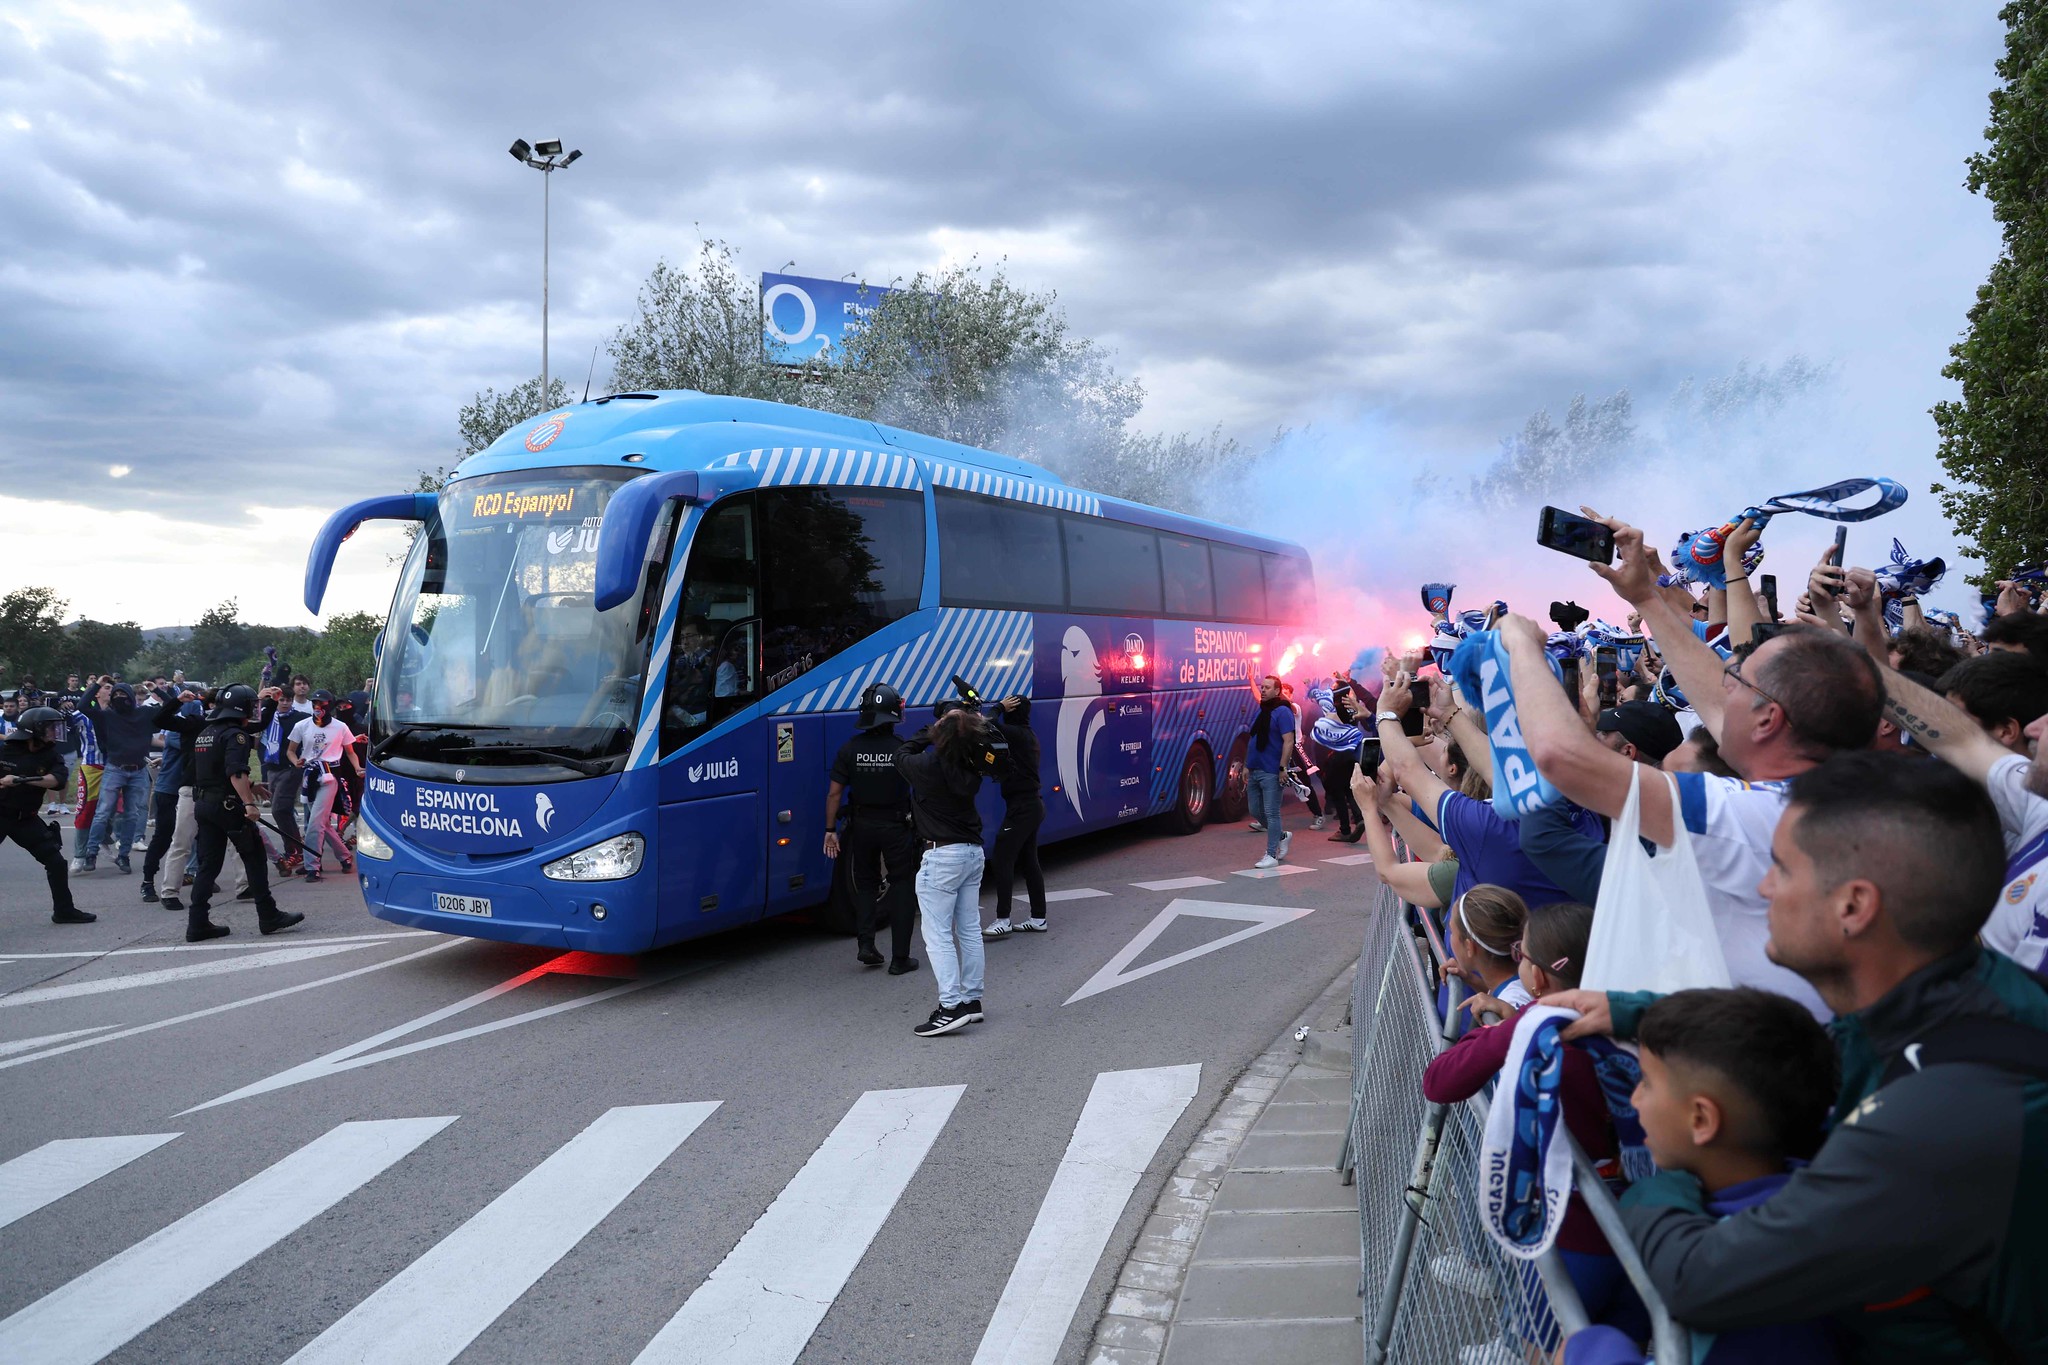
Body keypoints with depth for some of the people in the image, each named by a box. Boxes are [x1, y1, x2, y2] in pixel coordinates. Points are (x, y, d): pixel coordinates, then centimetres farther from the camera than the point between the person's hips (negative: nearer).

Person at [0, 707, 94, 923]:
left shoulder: (51, 754, -3)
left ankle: (64, 911, 13)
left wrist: (23, 779, -30)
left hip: (27, 818, 4)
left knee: (56, 861, 1)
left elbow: (58, 780, -21)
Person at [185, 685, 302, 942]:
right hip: (229, 805, -8)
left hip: (204, 804, 8)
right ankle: (269, 917, 4)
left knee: (208, 863, 9)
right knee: (254, 858, 1)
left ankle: (197, 925, 6)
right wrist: (249, 802, -30)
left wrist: (248, 786, 33)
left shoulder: (204, 734, 17)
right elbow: (236, 773, -25)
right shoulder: (235, 734, -12)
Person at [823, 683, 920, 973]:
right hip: (897, 827, -2)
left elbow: (834, 793, -4)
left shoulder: (849, 749, -6)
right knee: (902, 887, 7)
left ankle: (865, 944, 9)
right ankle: (900, 958, 7)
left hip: (861, 826, 2)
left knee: (865, 884, 20)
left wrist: (830, 830, 3)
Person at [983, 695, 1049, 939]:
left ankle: (1003, 920, -9)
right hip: (1032, 805, 10)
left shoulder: (1017, 734, -15)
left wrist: (999, 707, -6)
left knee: (1001, 859, -8)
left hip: (1022, 807, -10)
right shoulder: (1027, 736, 14)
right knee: (1028, 862, 14)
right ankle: (1038, 919, 18)